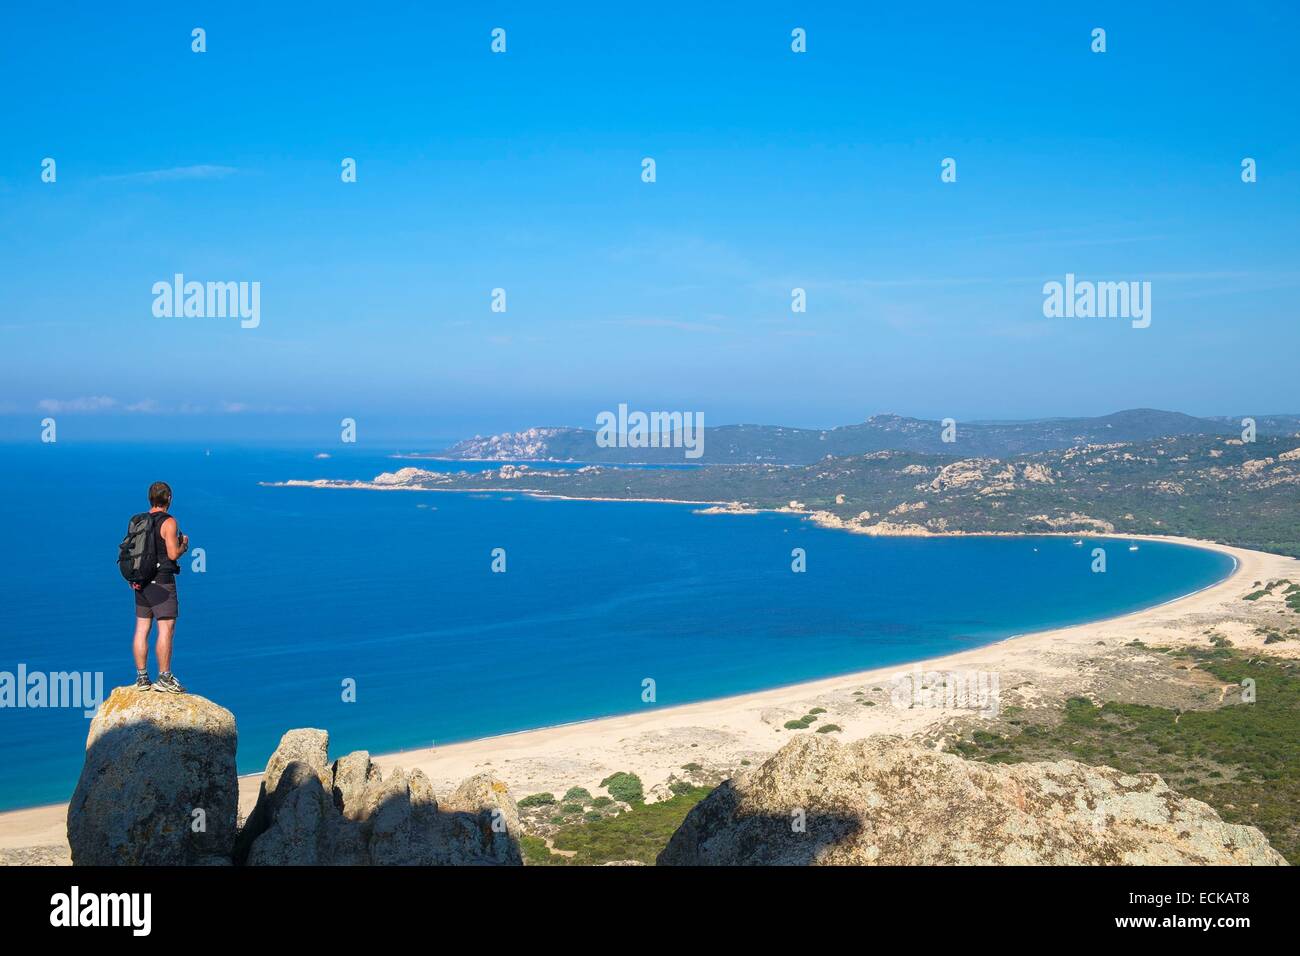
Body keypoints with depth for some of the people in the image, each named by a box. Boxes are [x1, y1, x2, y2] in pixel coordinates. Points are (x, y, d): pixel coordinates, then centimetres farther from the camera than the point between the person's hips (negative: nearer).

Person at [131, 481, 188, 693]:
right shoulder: (168, 522, -11)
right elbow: (173, 554, -15)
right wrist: (184, 544, 4)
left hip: (142, 582, 7)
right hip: (162, 582, -7)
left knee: (142, 629, 8)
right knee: (166, 629, -4)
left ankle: (141, 678, 12)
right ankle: (164, 678, -5)